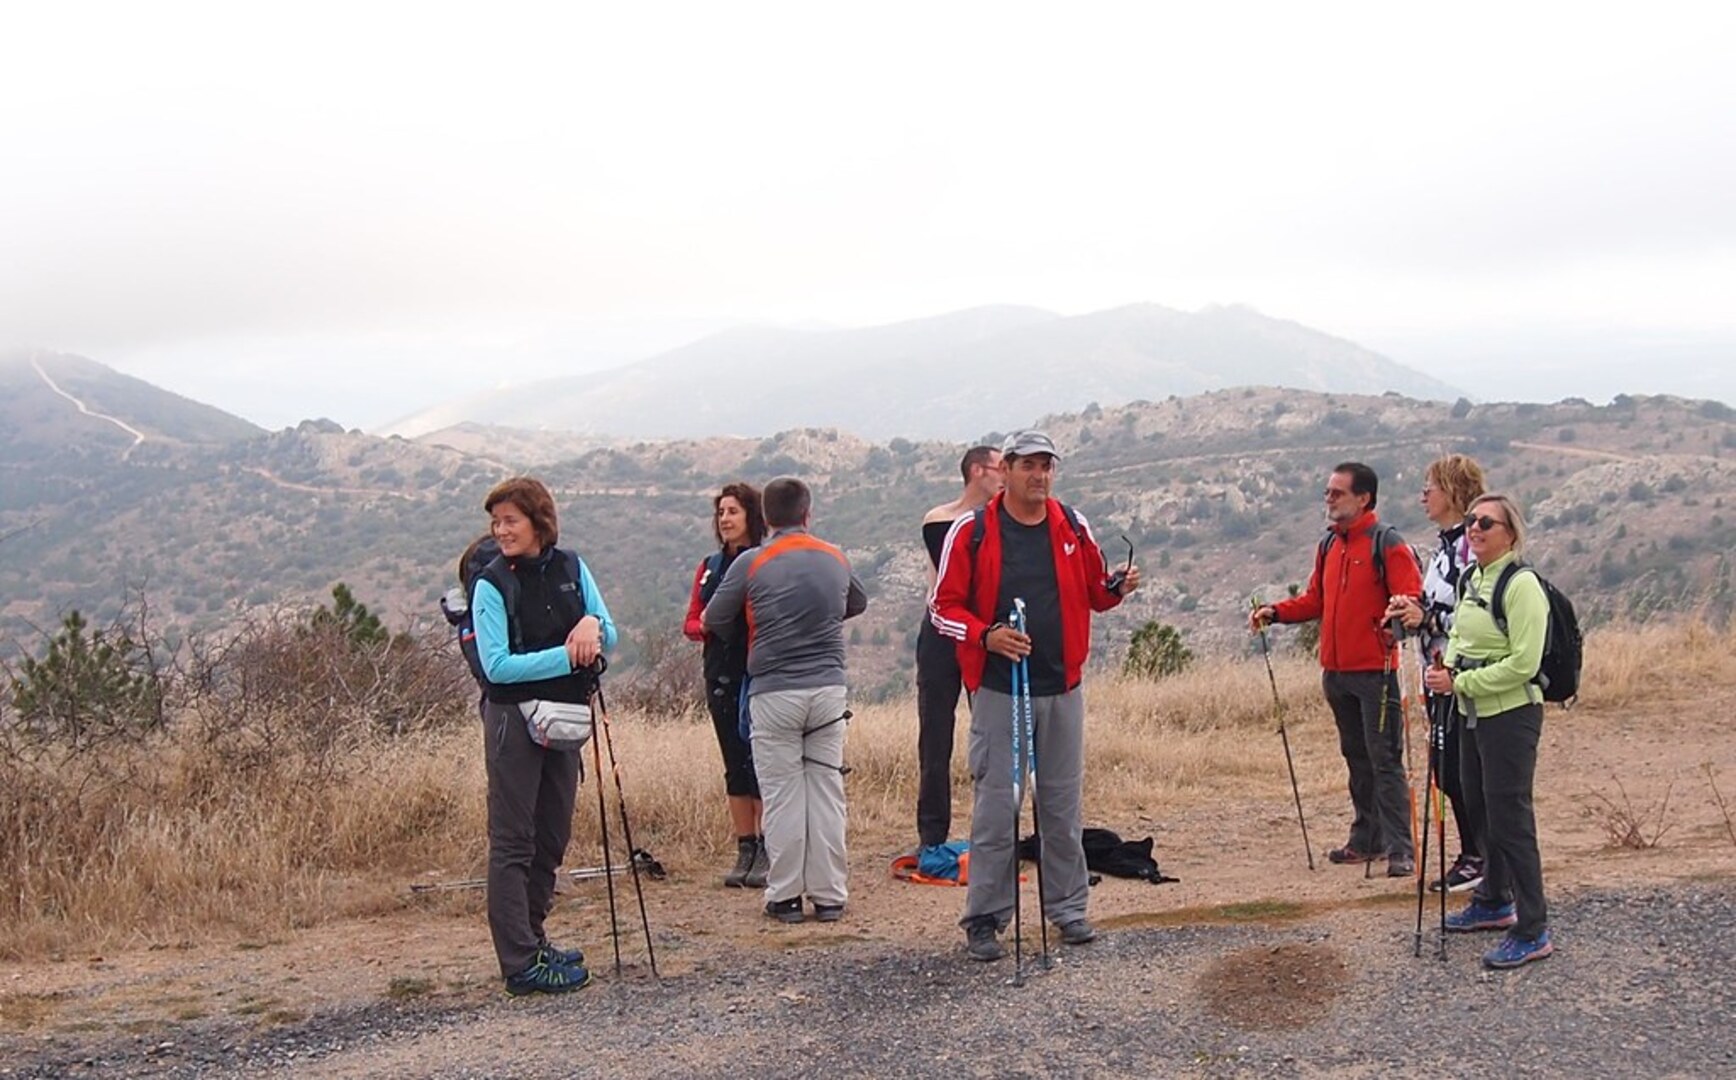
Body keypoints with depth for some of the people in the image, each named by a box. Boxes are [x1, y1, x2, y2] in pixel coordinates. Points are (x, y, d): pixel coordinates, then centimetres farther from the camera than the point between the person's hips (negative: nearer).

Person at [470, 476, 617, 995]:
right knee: (512, 842, -5)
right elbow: (496, 665, -16)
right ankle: (520, 963, -5)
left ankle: (531, 938, 25)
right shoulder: (491, 583, -9)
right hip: (513, 719, -6)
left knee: (552, 837, 12)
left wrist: (593, 626, -17)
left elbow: (610, 637, 6)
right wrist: (567, 656, -21)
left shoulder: (571, 568, 5)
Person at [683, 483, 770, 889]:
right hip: (721, 676, 6)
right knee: (735, 764, 9)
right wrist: (706, 624, -7)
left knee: (760, 761, -5)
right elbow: (691, 622, 15)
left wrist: (736, 621, -22)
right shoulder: (709, 567, 14)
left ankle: (768, 852, 3)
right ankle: (745, 850, 16)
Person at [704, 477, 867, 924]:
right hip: (829, 688, 3)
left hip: (774, 692, -3)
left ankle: (785, 895, 7)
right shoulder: (836, 560, 6)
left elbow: (714, 622, 2)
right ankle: (829, 895, 11)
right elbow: (858, 604, 24)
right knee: (827, 792, 7)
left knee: (782, 795, 3)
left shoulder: (751, 563, -5)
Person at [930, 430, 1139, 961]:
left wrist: (1117, 588, -5)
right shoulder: (972, 531, -4)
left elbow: (1092, 593, 18)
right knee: (995, 808, -2)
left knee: (1064, 805, 10)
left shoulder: (1072, 527, 7)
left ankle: (1068, 907, 22)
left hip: (1062, 688, 4)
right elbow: (943, 605, -2)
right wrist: (986, 636, -19)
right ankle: (984, 919, 6)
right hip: (998, 691, -3)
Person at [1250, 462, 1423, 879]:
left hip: (1375, 671, -8)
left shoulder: (1386, 543, -8)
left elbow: (1412, 598, -15)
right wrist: (1275, 611, 7)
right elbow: (1315, 600, 20)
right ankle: (1366, 840, 24)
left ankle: (1400, 849, -4)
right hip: (1336, 672, 8)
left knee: (1385, 760, -7)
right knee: (1356, 758, 15)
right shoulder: (1329, 544, 15)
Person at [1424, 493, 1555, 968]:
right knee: (1481, 809, 20)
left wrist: (1460, 682, -19)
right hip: (1474, 713, 9)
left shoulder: (1521, 585, -18)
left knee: (1510, 817, -7)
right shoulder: (1469, 579, 9)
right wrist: (1445, 668, 1)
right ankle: (1494, 902, 37)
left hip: (1511, 714, -9)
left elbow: (1523, 664, -21)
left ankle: (1532, 932, 0)